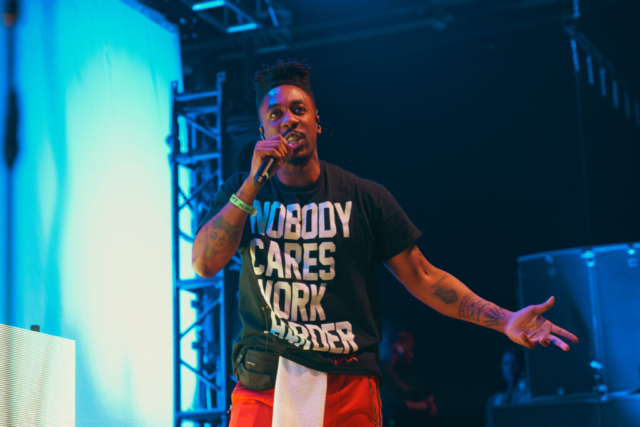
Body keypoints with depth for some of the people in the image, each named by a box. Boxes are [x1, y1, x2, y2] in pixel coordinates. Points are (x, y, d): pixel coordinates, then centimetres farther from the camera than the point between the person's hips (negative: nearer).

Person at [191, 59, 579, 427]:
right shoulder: (242, 192, 7)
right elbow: (205, 263, -7)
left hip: (347, 390, 0)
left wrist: (503, 319, -8)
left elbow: (423, 277, 3)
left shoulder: (364, 197, 4)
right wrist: (255, 181, -11)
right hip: (262, 390, 0)